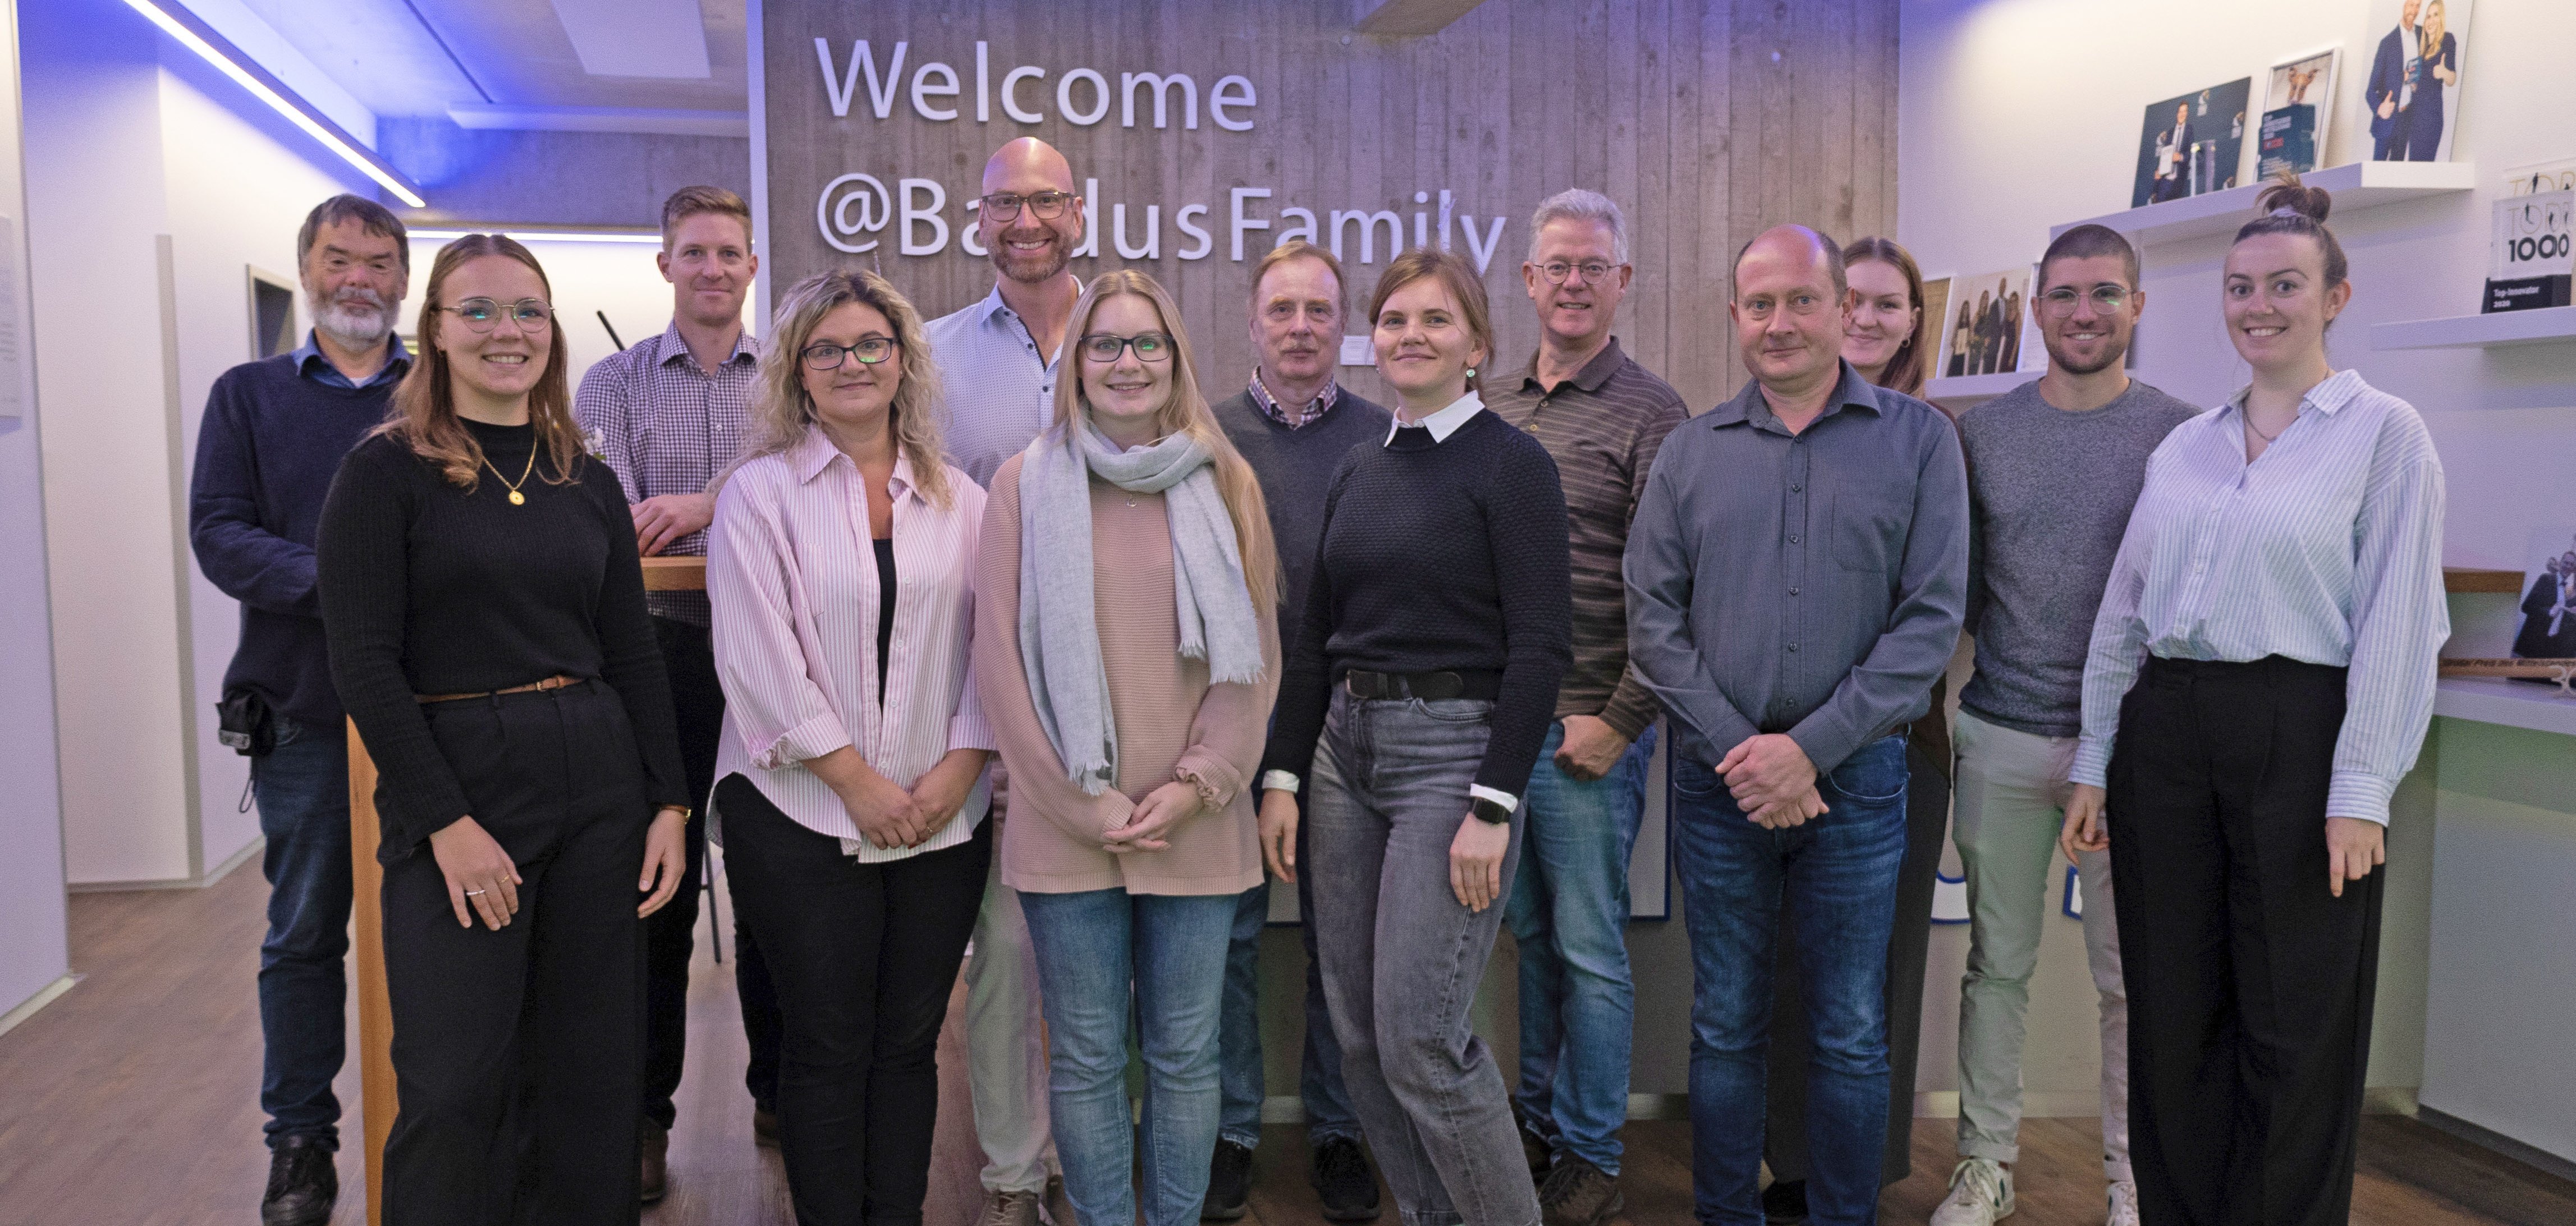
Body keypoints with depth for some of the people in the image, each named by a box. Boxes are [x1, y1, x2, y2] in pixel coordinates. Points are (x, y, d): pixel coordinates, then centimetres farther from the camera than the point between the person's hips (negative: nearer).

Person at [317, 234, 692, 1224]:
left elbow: (633, 655, 11)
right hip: (455, 789, -4)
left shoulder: (589, 482, 11)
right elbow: (365, 665, -8)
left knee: (593, 1071, 9)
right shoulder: (385, 471, -2)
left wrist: (669, 803, 3)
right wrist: (447, 821, -14)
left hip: (599, 788, 4)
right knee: (454, 1086, -2)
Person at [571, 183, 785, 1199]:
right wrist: (745, 525, -23)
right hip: (663, 649, -1)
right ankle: (644, 1113, 16)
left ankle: (779, 1088, 25)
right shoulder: (615, 382, 5)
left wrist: (706, 506, -20)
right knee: (658, 886, 5)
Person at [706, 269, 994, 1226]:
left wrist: (960, 765, -7)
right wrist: (856, 780, -10)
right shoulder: (760, 490, 1)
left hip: (943, 816, 3)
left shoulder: (959, 499, 10)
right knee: (828, 1047, 4)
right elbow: (758, 658, -7)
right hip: (804, 815, -3)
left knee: (909, 1041, 9)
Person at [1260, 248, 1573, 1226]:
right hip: (1346, 748, 7)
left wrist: (1493, 806, -18)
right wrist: (1283, 776, 9)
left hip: (1453, 752, -7)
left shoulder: (1511, 464, -7)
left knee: (1419, 1037, -7)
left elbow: (1541, 648, -13)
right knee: (1358, 1029, 10)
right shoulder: (1356, 473, 13)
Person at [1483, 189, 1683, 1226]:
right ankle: (1537, 1118, 32)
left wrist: (1620, 720, -14)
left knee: (1588, 949, 5)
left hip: (1585, 730, -5)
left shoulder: (1648, 412, -6)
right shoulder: (1493, 407, 11)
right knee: (1530, 934, 16)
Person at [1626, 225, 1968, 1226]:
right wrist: (1736, 748, -10)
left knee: (1852, 1037, 8)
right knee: (1725, 1026, 12)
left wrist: (1809, 748, -13)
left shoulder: (1918, 440, 0)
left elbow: (1931, 620, -7)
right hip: (1718, 778, 2)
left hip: (1856, 777, -1)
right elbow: (1654, 619, 1)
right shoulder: (1691, 450, 5)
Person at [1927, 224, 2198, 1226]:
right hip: (2003, 737, 2)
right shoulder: (1983, 431, 5)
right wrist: (1991, 665, -1)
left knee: (2131, 976, 7)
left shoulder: (2182, 434, -1)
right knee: (1997, 963, 10)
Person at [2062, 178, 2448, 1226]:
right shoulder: (2183, 447, 13)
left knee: (2295, 1031, 5)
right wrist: (2096, 763, 11)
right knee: (2172, 1019, 11)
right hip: (2166, 733, 5)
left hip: (2296, 736, -4)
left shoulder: (2383, 432, -1)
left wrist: (2359, 791, -13)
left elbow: (2396, 623, -8)